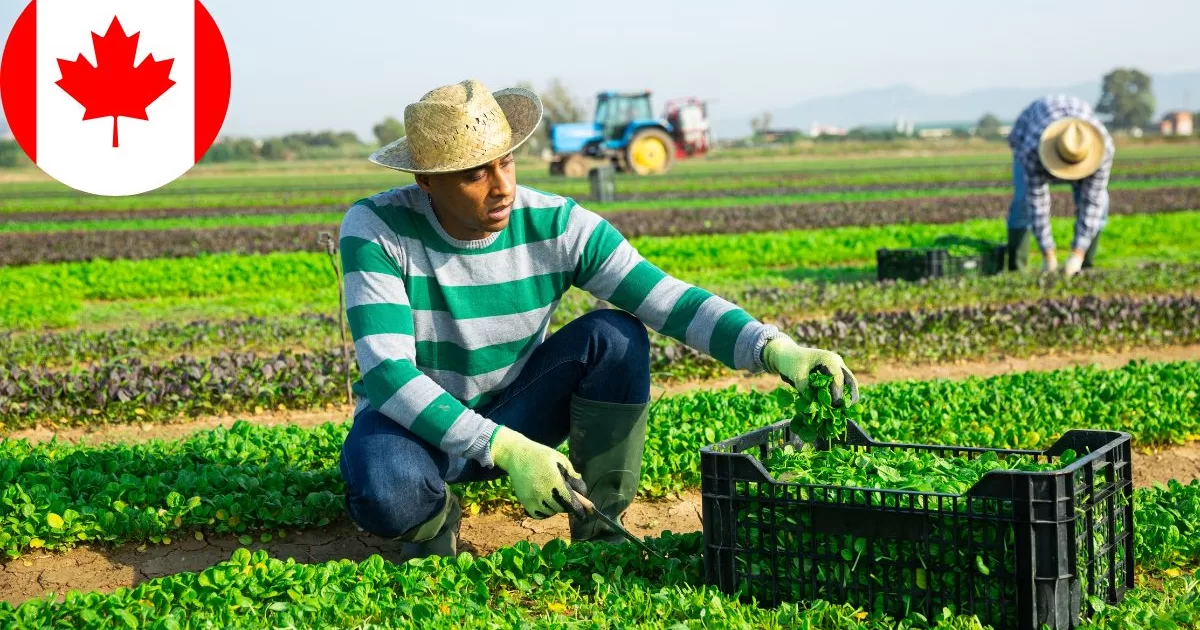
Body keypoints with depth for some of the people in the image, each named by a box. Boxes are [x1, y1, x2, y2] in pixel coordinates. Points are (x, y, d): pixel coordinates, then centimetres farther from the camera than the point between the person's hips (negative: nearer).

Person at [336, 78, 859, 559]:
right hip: (413, 420, -3)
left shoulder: (557, 227, -17)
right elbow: (387, 374, -31)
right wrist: (505, 449, -41)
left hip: (513, 410, 3)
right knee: (384, 494, -39)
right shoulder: (376, 229, -23)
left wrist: (772, 348, -40)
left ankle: (599, 530, -8)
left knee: (615, 337, -24)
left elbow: (671, 301, -22)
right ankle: (433, 519, -1)